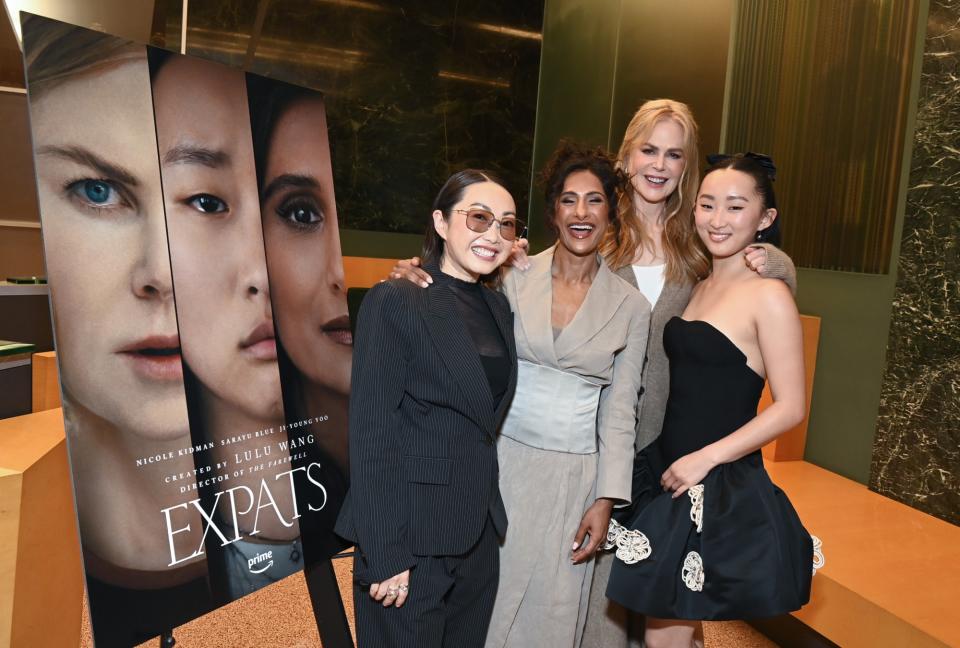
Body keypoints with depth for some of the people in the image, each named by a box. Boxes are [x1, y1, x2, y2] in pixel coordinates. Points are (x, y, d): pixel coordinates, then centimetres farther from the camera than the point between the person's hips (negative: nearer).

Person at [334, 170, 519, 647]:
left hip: (480, 535, 7)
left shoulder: (499, 307, 7)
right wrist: (383, 555, -17)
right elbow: (371, 433, -16)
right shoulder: (395, 302, -14)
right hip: (411, 539, -6)